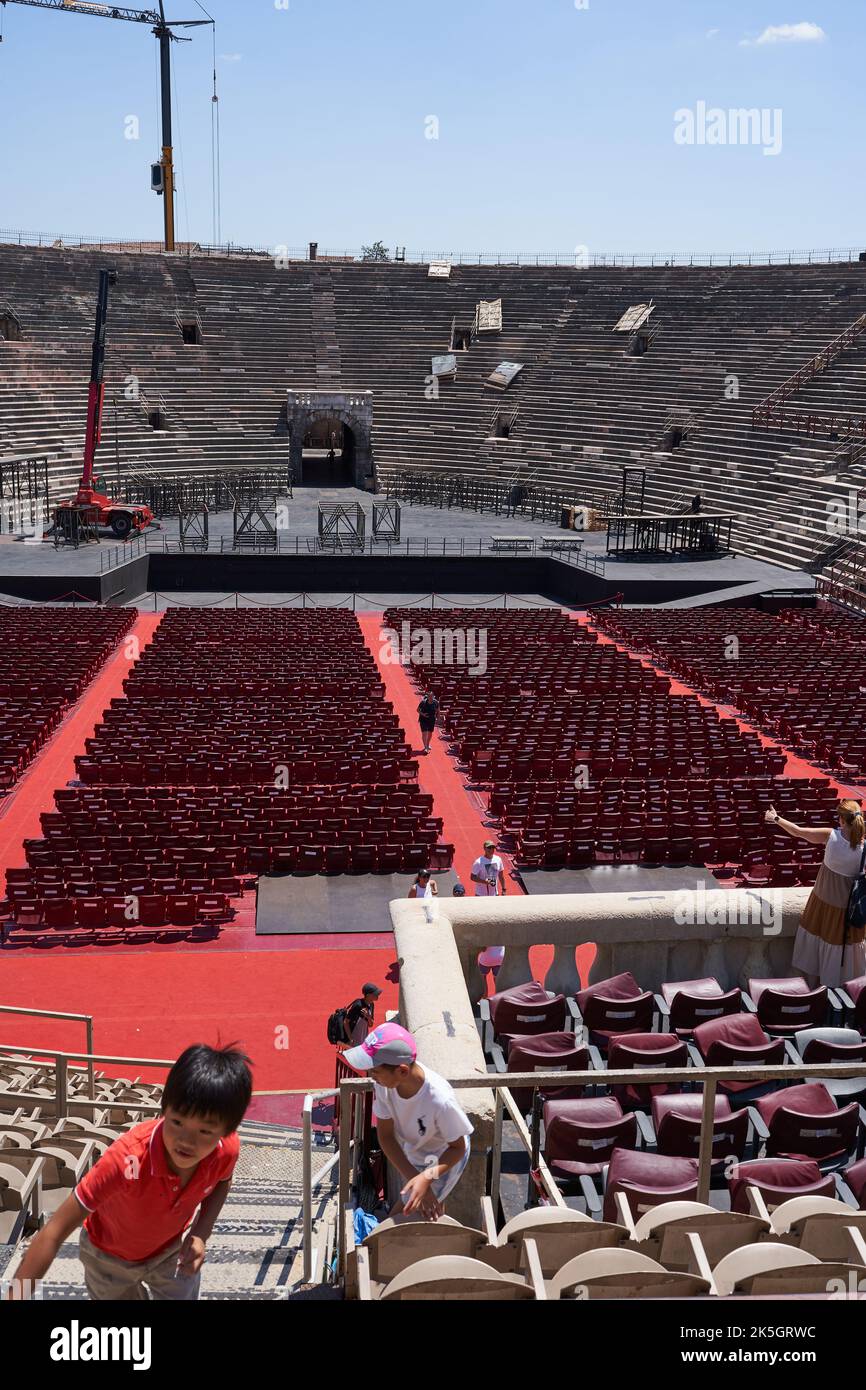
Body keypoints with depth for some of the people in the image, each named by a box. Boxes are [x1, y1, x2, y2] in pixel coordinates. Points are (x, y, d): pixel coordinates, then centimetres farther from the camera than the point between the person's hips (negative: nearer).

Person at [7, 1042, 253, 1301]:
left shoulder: (227, 1149, -31)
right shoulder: (128, 1158, -44)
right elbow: (54, 1232, -39)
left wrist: (201, 1234, -16)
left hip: (175, 1247, 2)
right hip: (111, 1256, -2)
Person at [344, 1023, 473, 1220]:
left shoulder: (440, 1100, -44)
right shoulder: (383, 1083, -31)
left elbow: (458, 1148, -26)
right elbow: (385, 1135, -18)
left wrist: (426, 1177, -40)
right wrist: (413, 1177, -27)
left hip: (445, 1158, -5)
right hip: (412, 1151, 5)